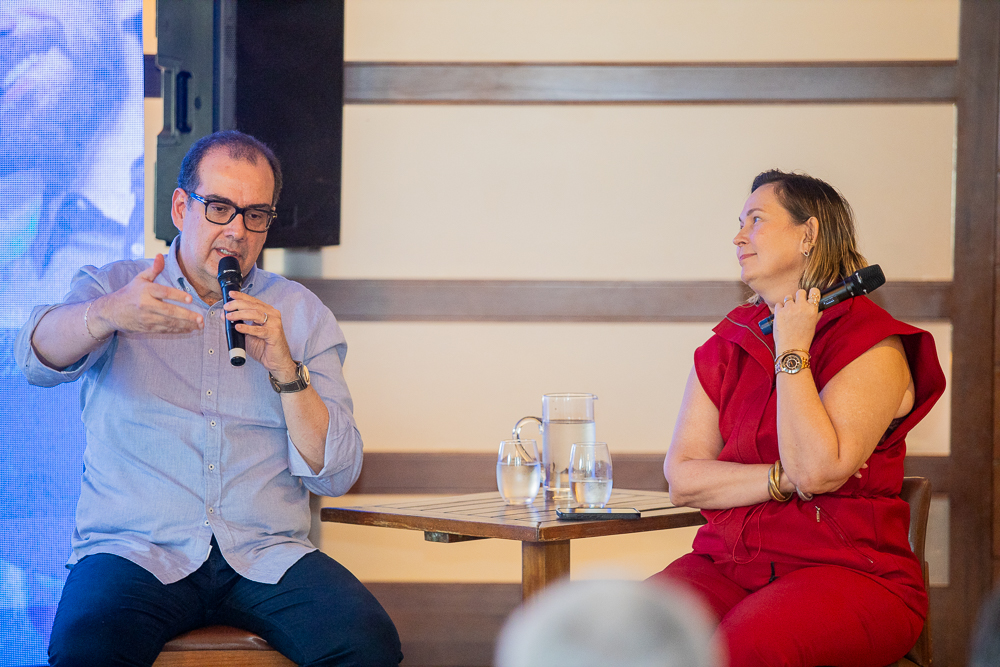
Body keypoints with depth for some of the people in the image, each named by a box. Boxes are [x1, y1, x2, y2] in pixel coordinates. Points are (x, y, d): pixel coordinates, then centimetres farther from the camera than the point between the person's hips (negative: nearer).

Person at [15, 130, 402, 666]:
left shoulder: (301, 313, 14)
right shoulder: (113, 287, 10)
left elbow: (335, 476, 7)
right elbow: (39, 356, -14)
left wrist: (283, 367, -8)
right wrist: (107, 315, -36)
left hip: (267, 555, 2)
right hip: (135, 550, -2)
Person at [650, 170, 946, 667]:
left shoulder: (873, 345, -4)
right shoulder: (726, 346, 14)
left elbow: (817, 471, -17)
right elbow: (682, 479, 6)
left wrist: (792, 354, -10)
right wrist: (782, 478, -8)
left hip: (848, 567, -5)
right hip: (729, 562, 5)